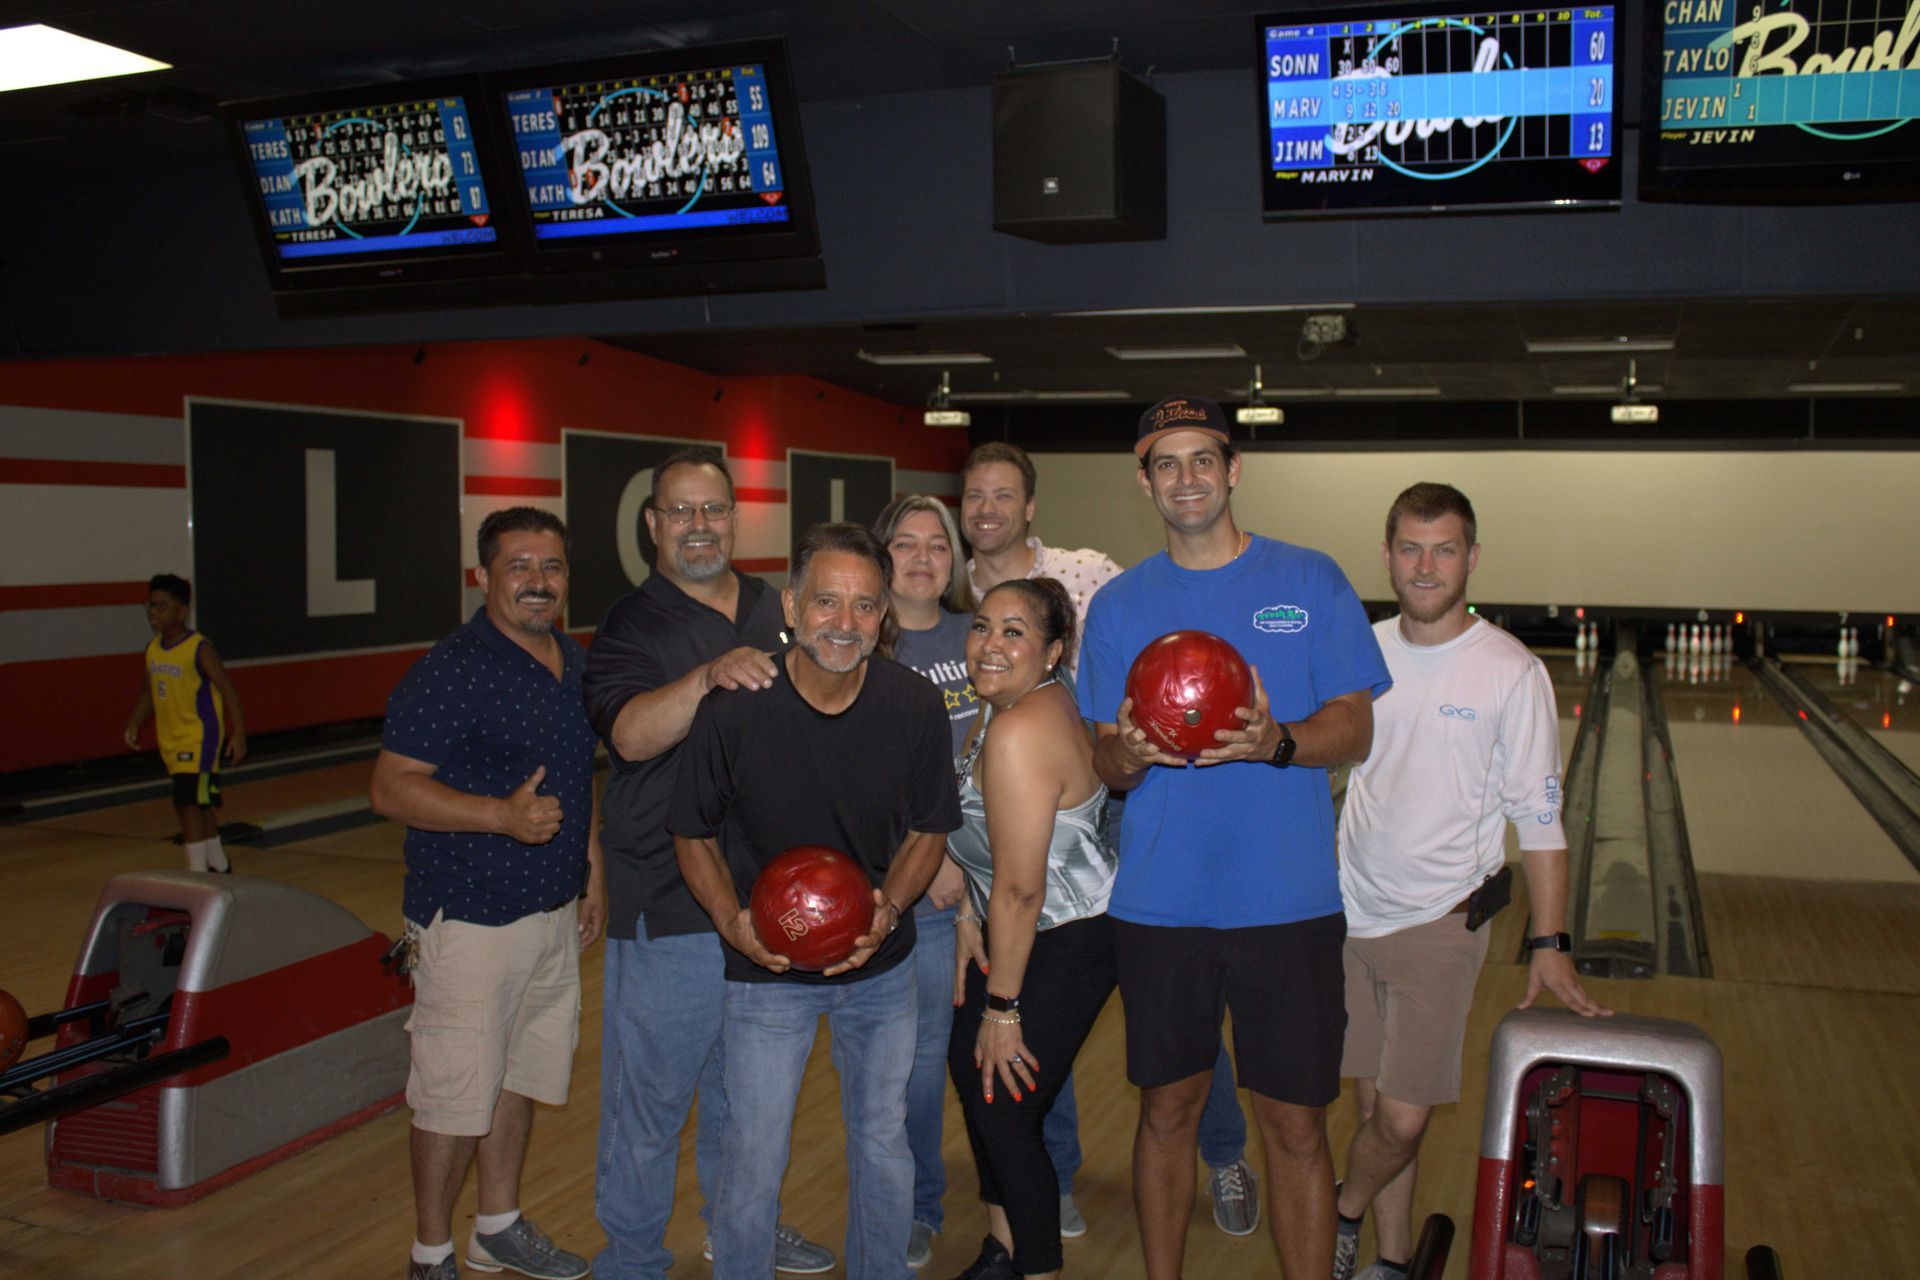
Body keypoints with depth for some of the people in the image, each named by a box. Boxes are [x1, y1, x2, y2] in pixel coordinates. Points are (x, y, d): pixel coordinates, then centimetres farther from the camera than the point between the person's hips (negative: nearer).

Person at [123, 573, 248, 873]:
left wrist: (238, 733, -17)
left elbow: (227, 690, -13)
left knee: (189, 804, -13)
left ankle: (198, 875, -8)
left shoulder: (199, 648, -15)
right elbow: (147, 693, 16)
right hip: (171, 740, 7)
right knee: (200, 804, 16)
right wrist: (133, 726, 3)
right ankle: (218, 865, 30)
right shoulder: (152, 648, 5)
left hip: (199, 738, -7)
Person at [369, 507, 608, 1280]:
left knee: (520, 1078, 18)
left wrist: (593, 872, 16)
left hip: (555, 912, 8)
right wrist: (504, 816, -27)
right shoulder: (451, 672, -16)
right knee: (455, 1096, 3)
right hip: (471, 919, -7)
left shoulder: (575, 663, 8)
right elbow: (391, 789, -19)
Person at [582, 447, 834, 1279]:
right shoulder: (629, 626, -5)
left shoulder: (776, 611, 10)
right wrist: (711, 675, -37)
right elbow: (631, 734, -23)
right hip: (671, 907, -5)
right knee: (649, 1092, 5)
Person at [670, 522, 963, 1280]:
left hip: (880, 965, 3)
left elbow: (929, 830, 1)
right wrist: (732, 920, -20)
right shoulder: (732, 710, -19)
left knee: (883, 1146, 17)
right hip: (766, 970, -2)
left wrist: (889, 907, -17)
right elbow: (694, 834, -5)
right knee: (754, 1160, 6)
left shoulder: (916, 708, -13)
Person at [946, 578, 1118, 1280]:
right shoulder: (1005, 707, 3)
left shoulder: (1021, 732, -28)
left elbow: (1021, 888, -26)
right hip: (1021, 927, 10)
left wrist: (1004, 1006, -19)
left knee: (1006, 1112, -1)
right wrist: (969, 918, 7)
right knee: (969, 1067, 20)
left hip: (1068, 946, -10)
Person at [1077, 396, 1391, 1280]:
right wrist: (1130, 752, -19)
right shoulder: (1119, 603, 6)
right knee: (1167, 1109, 13)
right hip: (1157, 902, 2)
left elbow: (1355, 730, -3)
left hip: (1288, 902, -1)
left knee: (1295, 1124, 5)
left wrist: (1275, 741, -23)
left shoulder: (1311, 581, 1)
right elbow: (1106, 766, 4)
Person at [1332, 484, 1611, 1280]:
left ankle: (1344, 1214, 23)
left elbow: (1539, 818, -7)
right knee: (1373, 1100, 11)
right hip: (1350, 914, 4)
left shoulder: (1510, 671, -9)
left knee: (1403, 1117, -6)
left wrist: (1549, 943, -10)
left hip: (1440, 921, -3)